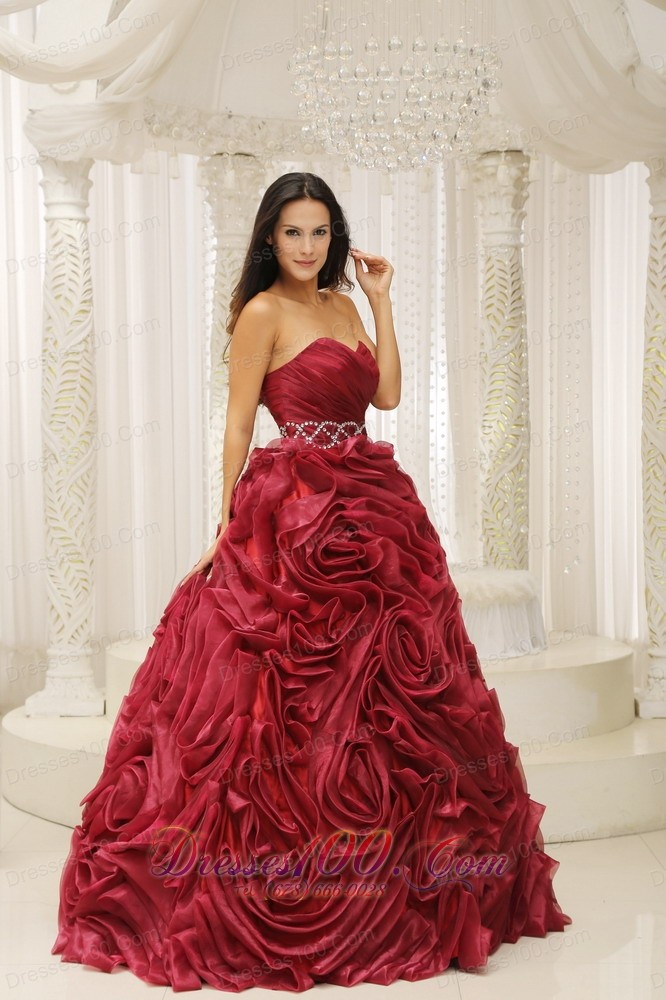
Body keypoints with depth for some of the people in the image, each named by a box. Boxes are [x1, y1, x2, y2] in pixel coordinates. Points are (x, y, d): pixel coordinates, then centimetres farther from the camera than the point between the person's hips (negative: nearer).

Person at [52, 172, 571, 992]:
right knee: (293, 692, -5)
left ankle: (395, 881, 20)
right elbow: (238, 423, -6)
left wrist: (380, 301, 7)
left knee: (382, 690, 9)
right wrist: (228, 527, -9)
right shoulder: (262, 313, -4)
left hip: (370, 510, 7)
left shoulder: (342, 306, 16)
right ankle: (282, 897, 6)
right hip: (292, 515, -7)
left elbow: (388, 394, 6)